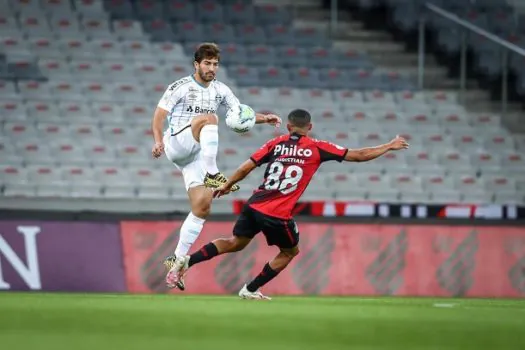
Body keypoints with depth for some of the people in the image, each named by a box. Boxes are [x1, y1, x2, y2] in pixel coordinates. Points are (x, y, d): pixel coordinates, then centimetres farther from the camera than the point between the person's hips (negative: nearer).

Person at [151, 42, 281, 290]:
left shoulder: (220, 90, 10)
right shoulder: (181, 87, -6)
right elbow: (159, 115, -9)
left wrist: (264, 119, -6)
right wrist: (158, 140, -26)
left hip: (197, 155, 6)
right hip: (176, 144, -6)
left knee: (202, 207, -7)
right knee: (209, 118, -31)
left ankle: (177, 259, 1)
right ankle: (211, 174, -38)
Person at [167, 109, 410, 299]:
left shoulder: (276, 144, 7)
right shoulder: (317, 148, 0)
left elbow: (246, 168, 5)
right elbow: (359, 156, 3)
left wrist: (226, 186, 20)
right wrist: (389, 147, 15)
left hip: (254, 205, 4)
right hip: (278, 215, -4)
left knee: (236, 243, 22)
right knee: (290, 251, 21)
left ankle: (188, 260, 7)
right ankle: (251, 290, 22)